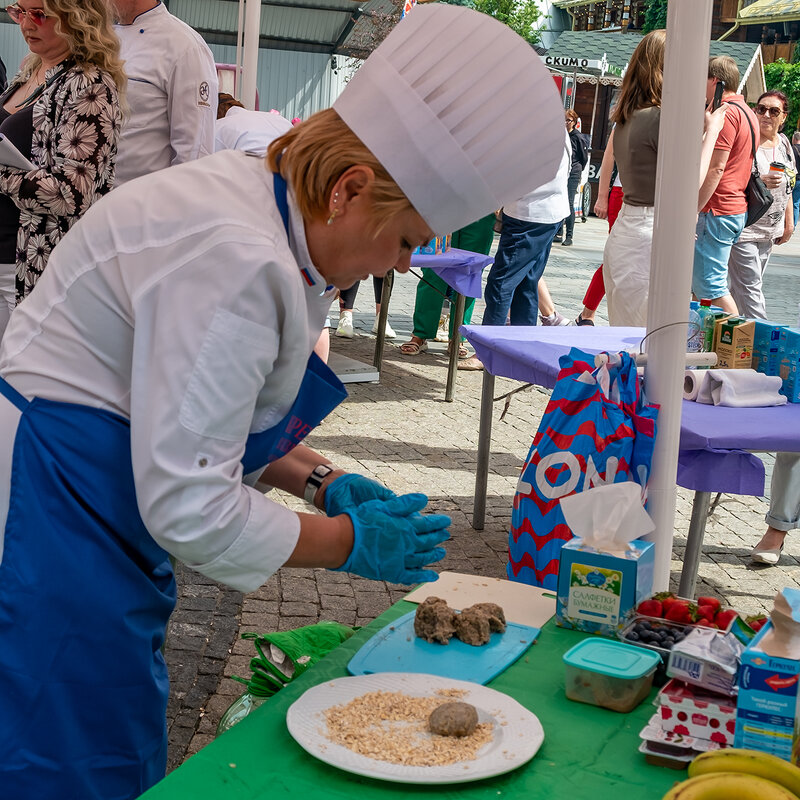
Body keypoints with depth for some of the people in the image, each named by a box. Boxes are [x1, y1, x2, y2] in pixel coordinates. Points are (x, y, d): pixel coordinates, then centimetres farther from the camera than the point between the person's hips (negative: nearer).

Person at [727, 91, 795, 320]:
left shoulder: (784, 144, 11)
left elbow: (787, 186, 20)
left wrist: (789, 223, 17)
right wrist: (758, 182, -29)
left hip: (769, 231, 7)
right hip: (742, 229, -7)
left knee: (744, 287, 13)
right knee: (749, 288, -10)